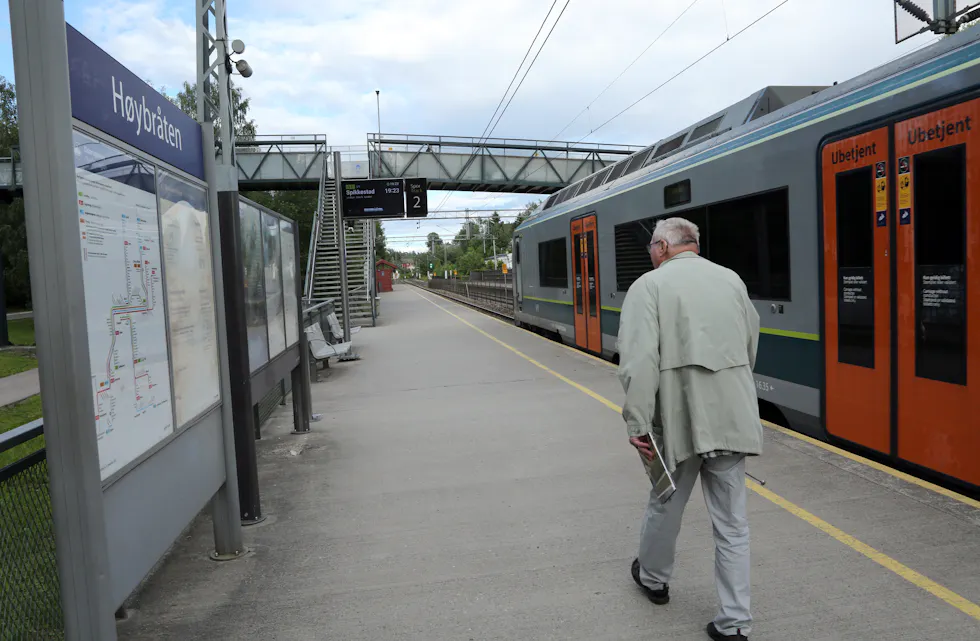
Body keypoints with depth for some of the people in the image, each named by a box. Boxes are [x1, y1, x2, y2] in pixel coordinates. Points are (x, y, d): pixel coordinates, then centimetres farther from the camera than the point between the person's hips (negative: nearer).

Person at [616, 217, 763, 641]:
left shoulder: (649, 285, -6)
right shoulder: (732, 280, 9)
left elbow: (639, 361, -18)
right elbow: (751, 347, 16)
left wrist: (638, 425, -16)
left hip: (678, 420, -3)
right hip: (732, 419, 4)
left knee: (665, 506, 19)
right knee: (732, 522, 11)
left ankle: (653, 579, 42)